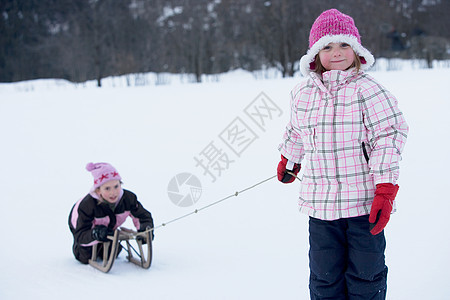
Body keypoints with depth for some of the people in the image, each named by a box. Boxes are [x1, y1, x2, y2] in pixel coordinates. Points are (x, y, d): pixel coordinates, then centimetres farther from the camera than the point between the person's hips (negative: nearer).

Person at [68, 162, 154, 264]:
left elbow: (143, 216, -21)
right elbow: (80, 235, -42)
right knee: (85, 258, -6)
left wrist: (145, 228, -45)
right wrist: (95, 233, -64)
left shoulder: (128, 198, -34)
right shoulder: (86, 205, -45)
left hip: (108, 228, 4)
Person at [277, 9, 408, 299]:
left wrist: (385, 191, -18)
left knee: (365, 275, 10)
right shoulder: (302, 93, 5)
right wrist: (288, 162, 38)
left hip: (364, 202, -3)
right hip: (320, 203, 4)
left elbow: (389, 135, -12)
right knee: (324, 276, 11)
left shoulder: (367, 89, -9)